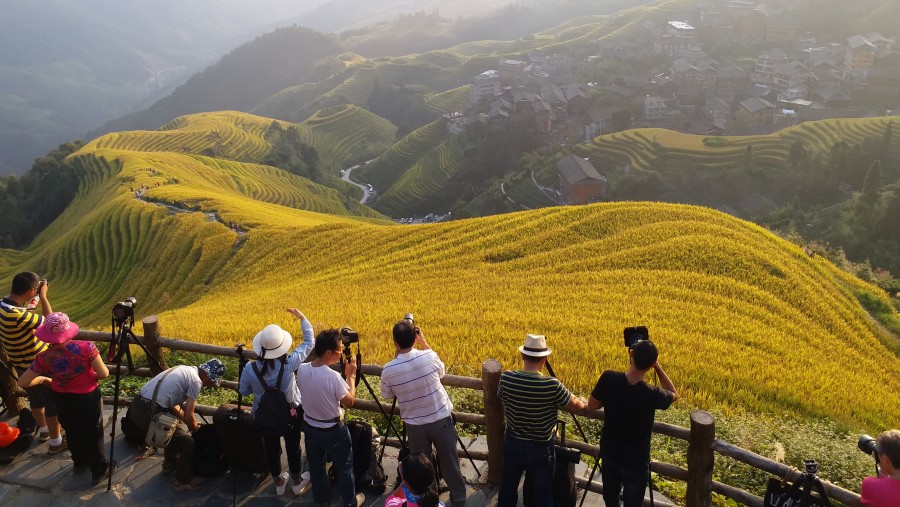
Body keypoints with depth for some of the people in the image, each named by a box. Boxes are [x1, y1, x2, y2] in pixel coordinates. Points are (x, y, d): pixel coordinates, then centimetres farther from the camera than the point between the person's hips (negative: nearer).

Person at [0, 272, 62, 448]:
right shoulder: (16, 315, -35)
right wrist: (43, 296, -19)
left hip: (22, 366, 9)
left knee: (36, 399, 28)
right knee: (53, 403, 8)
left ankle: (44, 431, 47)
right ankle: (56, 442, 21)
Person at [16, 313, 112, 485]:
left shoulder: (44, 358, -18)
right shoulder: (86, 347, -26)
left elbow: (22, 382, -9)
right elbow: (104, 374, -24)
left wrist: (43, 379, 8)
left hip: (62, 400, 3)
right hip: (88, 397, -3)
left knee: (72, 432, 26)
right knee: (93, 433, 15)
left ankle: (80, 462, 47)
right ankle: (99, 470, 28)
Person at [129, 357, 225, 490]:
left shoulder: (185, 370, 17)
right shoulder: (196, 381, -9)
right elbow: (188, 416, -7)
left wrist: (190, 424, 26)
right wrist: (194, 428, 14)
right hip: (150, 414, -9)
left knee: (175, 430, 31)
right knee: (187, 442, 2)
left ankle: (170, 464, 47)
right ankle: (184, 481, 14)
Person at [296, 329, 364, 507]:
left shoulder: (302, 369, -13)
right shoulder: (333, 376, -31)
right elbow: (349, 402, -16)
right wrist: (351, 375, -9)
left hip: (310, 426, 6)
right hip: (333, 430, -5)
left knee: (315, 465, 25)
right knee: (344, 467, 16)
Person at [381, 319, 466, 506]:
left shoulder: (388, 370, -17)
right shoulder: (428, 356, -17)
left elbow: (387, 395, 4)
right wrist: (423, 341, 9)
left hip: (415, 425, 0)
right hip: (442, 419, 1)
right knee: (450, 462, 17)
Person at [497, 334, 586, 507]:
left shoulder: (506, 378, -18)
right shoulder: (552, 386, -27)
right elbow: (576, 405, -9)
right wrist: (583, 403, 14)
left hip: (512, 443, 3)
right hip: (540, 447, -3)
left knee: (508, 486, 25)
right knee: (542, 492, 18)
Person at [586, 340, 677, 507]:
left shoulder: (608, 379, -23)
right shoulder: (651, 394, -28)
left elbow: (591, 406, -6)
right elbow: (674, 395, -4)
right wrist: (657, 366, -9)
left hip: (609, 452, 3)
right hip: (635, 459, -3)